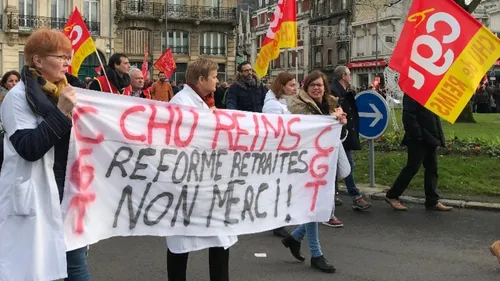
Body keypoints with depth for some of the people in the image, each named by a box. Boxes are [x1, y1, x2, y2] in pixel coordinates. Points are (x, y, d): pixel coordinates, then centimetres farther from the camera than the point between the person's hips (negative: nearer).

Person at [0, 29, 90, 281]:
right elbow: (28, 148, -21)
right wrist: (61, 112, -22)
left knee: (76, 260, 12)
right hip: (37, 196, -6)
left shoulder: (68, 91, 12)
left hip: (69, 189, 7)